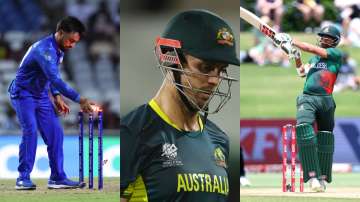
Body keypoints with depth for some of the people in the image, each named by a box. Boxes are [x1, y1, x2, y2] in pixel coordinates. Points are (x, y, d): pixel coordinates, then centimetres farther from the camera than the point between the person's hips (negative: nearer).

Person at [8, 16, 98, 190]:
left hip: (41, 96, 9)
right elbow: (55, 79, -39)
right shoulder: (44, 49, -29)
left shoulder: (59, 50, 2)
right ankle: (23, 178, -18)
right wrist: (79, 100, -43)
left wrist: (56, 96, 3)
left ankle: (57, 177, 3)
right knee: (30, 131, -22)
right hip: (23, 94, -9)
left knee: (55, 133, 0)